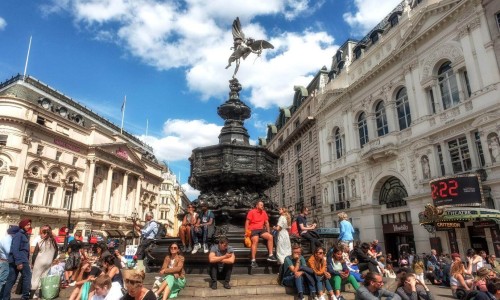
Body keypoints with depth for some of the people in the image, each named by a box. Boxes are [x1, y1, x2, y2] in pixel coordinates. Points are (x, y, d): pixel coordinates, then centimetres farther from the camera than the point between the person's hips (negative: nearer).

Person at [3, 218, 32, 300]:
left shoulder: (24, 235, 19)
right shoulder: (18, 234, -10)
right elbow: (15, 249, -18)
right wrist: (19, 262, -23)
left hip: (14, 261, 9)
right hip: (21, 260, -9)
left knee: (11, 280, 9)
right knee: (27, 276, -1)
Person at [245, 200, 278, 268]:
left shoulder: (264, 212, 11)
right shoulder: (251, 212, -3)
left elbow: (266, 222, 19)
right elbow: (247, 222, -5)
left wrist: (268, 231, 10)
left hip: (261, 229, 5)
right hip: (253, 230, -5)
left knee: (270, 236, -18)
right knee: (255, 241, -31)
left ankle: (270, 255, -14)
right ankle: (253, 260, -32)